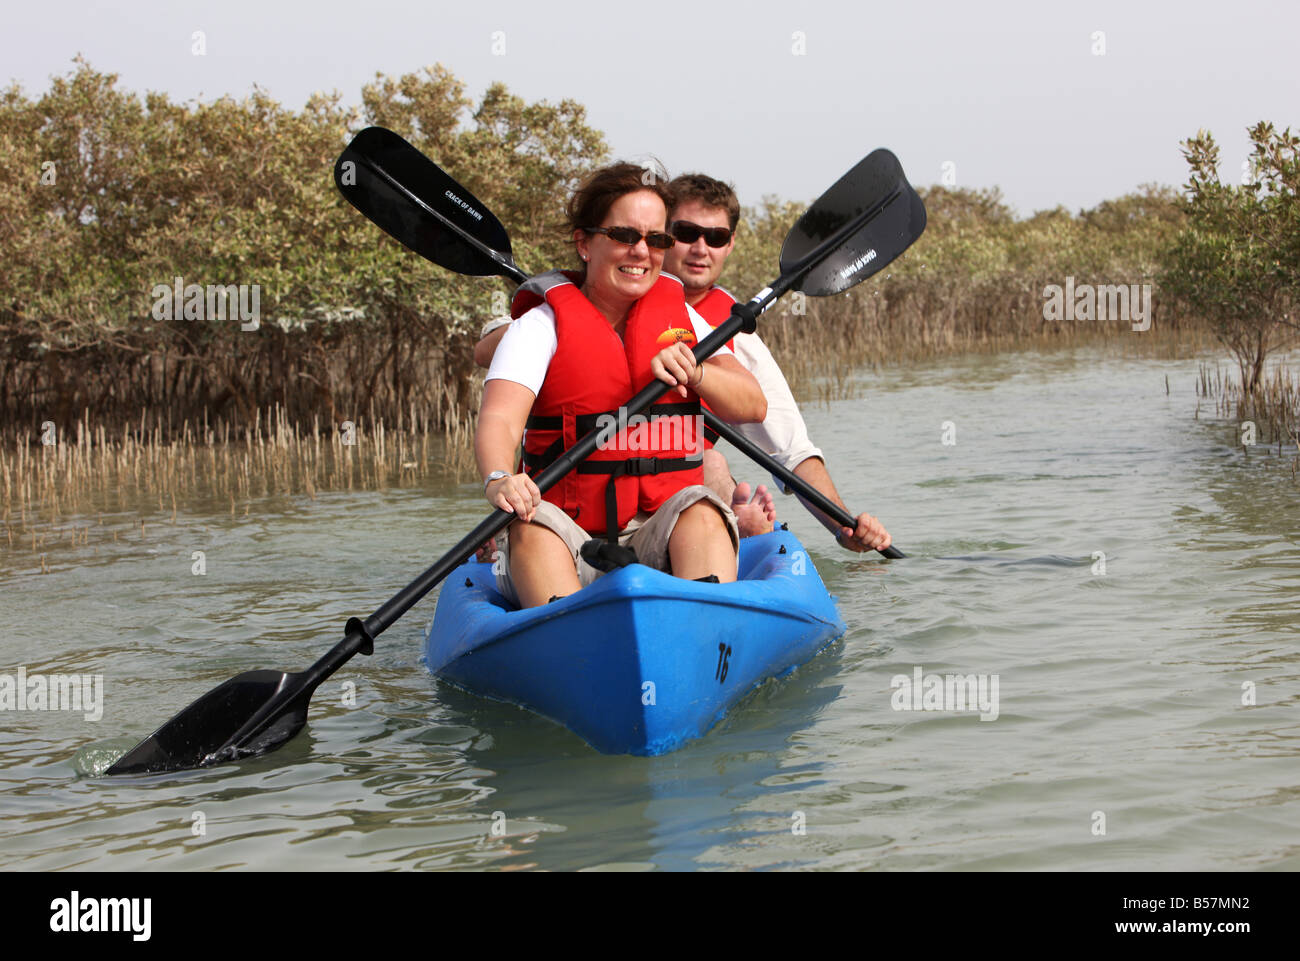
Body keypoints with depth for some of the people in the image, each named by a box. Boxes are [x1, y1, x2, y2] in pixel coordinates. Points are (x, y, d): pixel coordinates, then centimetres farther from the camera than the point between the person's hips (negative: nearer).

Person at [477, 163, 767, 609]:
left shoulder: (680, 317, 14)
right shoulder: (541, 324, 2)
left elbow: (753, 405, 4)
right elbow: (498, 421, -15)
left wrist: (693, 372, -17)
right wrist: (499, 480, -39)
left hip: (661, 540, 2)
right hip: (570, 541, -2)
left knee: (702, 512, -29)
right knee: (532, 524, -33)